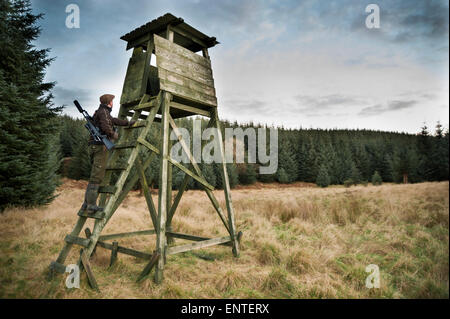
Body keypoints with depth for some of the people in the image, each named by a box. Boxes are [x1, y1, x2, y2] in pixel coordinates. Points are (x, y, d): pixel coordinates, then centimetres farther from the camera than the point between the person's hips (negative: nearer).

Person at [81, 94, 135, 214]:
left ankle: (86, 203, 14)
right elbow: (105, 127, -21)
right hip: (100, 146, -9)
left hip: (94, 146, 9)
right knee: (97, 176, -10)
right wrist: (114, 134, -4)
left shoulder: (101, 112, 23)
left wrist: (128, 123, 41)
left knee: (95, 175, 13)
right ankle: (91, 206, -9)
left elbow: (114, 120, 35)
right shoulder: (104, 112, -6)